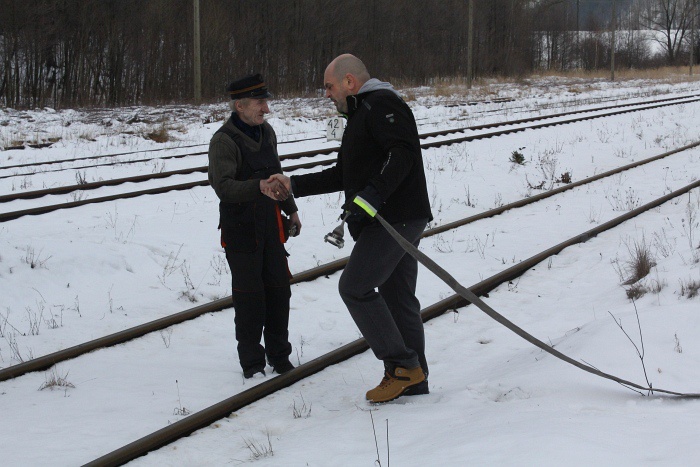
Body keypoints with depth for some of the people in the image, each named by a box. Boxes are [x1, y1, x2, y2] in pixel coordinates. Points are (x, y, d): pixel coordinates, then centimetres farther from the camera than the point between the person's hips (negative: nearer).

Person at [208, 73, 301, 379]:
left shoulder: (266, 132, 9)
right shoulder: (223, 141, -16)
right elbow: (224, 186, -28)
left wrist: (290, 209, 27)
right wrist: (259, 187, -43)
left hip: (270, 225, 7)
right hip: (240, 230, -7)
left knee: (279, 290, 8)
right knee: (249, 296, -3)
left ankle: (279, 357, 21)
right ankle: (252, 363, 7)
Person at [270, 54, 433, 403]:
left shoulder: (380, 104, -8)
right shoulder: (362, 114, 25)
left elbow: (402, 153, -23)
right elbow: (342, 175, 28)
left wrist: (370, 197, -29)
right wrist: (294, 186, 23)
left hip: (394, 217, -11)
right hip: (392, 219, 11)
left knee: (355, 286, -12)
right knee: (396, 295, 10)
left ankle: (402, 365, -9)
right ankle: (413, 379, 14)